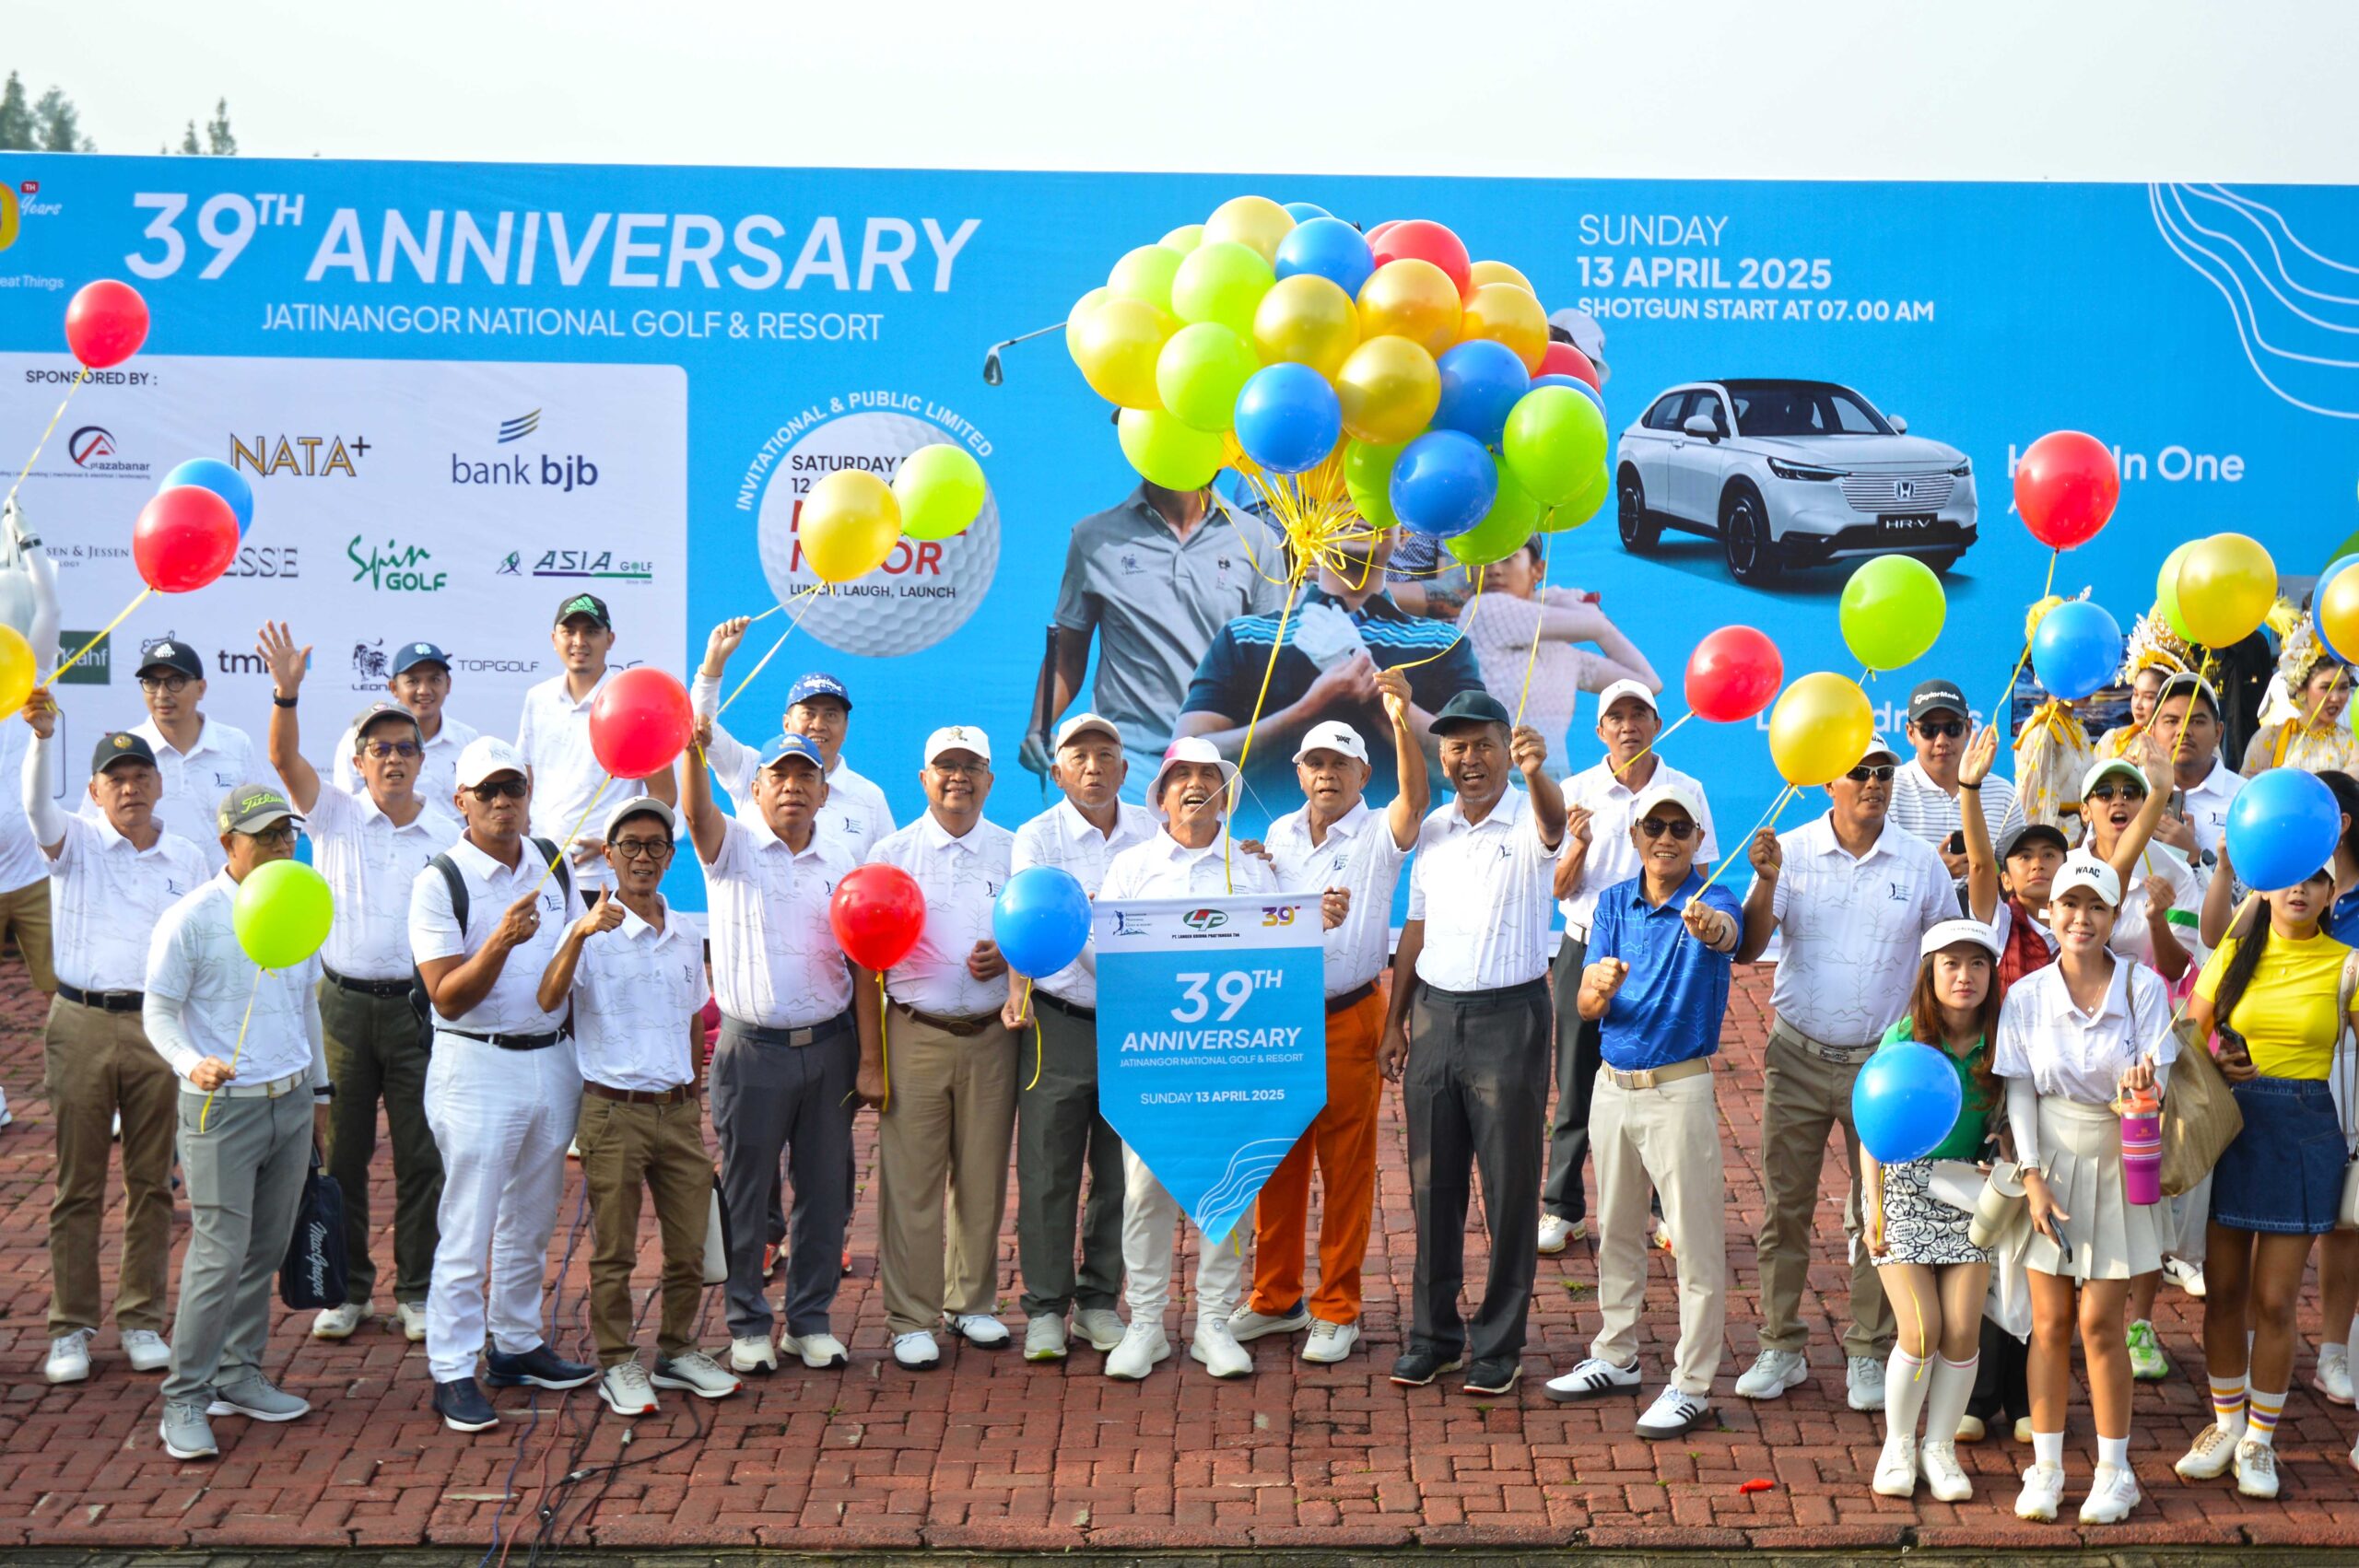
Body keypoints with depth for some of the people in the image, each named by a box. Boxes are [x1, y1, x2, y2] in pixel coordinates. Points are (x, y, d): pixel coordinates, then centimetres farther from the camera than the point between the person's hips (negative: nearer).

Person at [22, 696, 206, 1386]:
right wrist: (42, 735, -36)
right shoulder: (77, 844, 4)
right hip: (82, 1025, -2)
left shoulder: (188, 859, 10)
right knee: (78, 1184, 3)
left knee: (152, 1183, 6)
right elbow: (36, 806, -18)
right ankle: (71, 1328, 10)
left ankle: (142, 1321, 15)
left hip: (158, 1026, 2)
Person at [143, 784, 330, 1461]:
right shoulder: (190, 920, -11)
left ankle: (239, 1376, 23)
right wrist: (192, 1063, -28)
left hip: (291, 1102, 6)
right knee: (220, 1255, -9)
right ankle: (184, 1400, 0)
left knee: (266, 1250, 11)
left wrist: (320, 1092, 22)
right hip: (223, 1107, -6)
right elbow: (158, 1012, -8)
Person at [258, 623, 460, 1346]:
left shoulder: (447, 832, 3)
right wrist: (286, 693, -28)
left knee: (422, 1154, 3)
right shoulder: (336, 816, 3)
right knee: (340, 1152, 6)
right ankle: (345, 1291, 18)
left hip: (418, 1006, 0)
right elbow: (285, 759, -12)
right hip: (344, 1002, 0)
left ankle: (418, 1292, 15)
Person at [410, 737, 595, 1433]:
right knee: (467, 1228, -4)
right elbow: (447, 996, -16)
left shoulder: (554, 863, 7)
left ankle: (518, 1344, 27)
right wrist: (500, 942, -30)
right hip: (478, 1068, -6)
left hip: (553, 1058, 6)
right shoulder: (440, 880, -10)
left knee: (532, 1218, 15)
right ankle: (452, 1372, 2)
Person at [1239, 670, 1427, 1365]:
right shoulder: (1279, 833, 11)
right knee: (1277, 1163, 11)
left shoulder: (1379, 835, -4)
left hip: (1348, 1017, -4)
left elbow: (1416, 795, -25)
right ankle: (1275, 1297, 23)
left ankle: (1337, 1309, 11)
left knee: (1346, 1166, 2)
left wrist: (1401, 720, -38)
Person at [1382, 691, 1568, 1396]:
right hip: (1434, 1014, 5)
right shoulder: (1432, 829, 9)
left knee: (1509, 1186, 2)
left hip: (1508, 1018, -5)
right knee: (1432, 1184, 10)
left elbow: (1554, 819, -33)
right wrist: (1395, 1021, 11)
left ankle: (1500, 1343, 13)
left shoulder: (1527, 821, -7)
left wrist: (1536, 773, -56)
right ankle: (1434, 1334, 21)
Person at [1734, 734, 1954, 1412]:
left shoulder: (1921, 862, 0)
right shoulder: (1792, 850, -1)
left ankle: (1868, 1353, 15)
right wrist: (1767, 882, -23)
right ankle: (1780, 1345, 16)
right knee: (1784, 1207, 5)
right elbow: (1746, 949, -7)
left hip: (1883, 1059, 0)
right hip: (1798, 1056, 0)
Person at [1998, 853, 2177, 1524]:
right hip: (2052, 1165, 2)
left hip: (2117, 1166, -2)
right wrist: (2032, 1178, -10)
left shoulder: (2142, 986, -8)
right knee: (2049, 1324, 5)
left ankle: (2114, 1471, 13)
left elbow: (2155, 1081, -10)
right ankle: (2046, 1468, 16)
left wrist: (2140, 1084, -34)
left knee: (2099, 1324, -1)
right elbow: (2019, 1091, -2)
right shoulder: (2027, 996, -3)